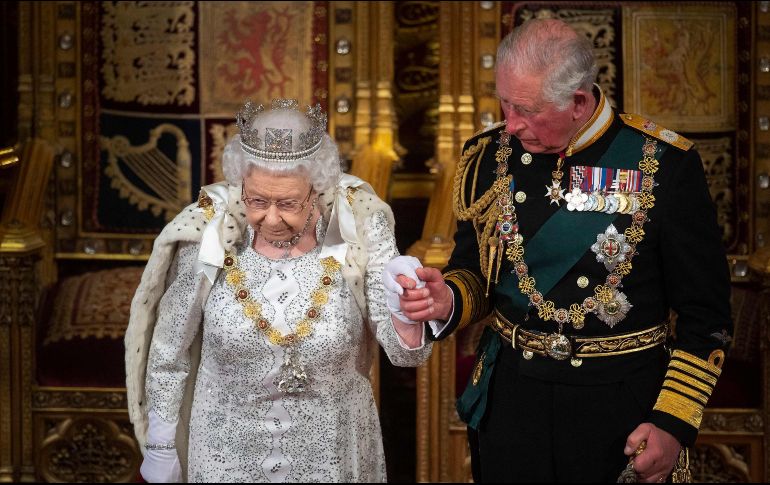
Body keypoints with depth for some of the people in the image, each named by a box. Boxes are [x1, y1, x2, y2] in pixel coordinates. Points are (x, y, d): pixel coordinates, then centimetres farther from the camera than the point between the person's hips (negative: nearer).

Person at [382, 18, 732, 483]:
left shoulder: (665, 164, -12)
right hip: (510, 395, 3)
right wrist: (449, 301, -13)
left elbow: (704, 310, -7)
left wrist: (674, 422, -11)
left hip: (621, 409, -3)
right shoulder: (489, 157, -2)